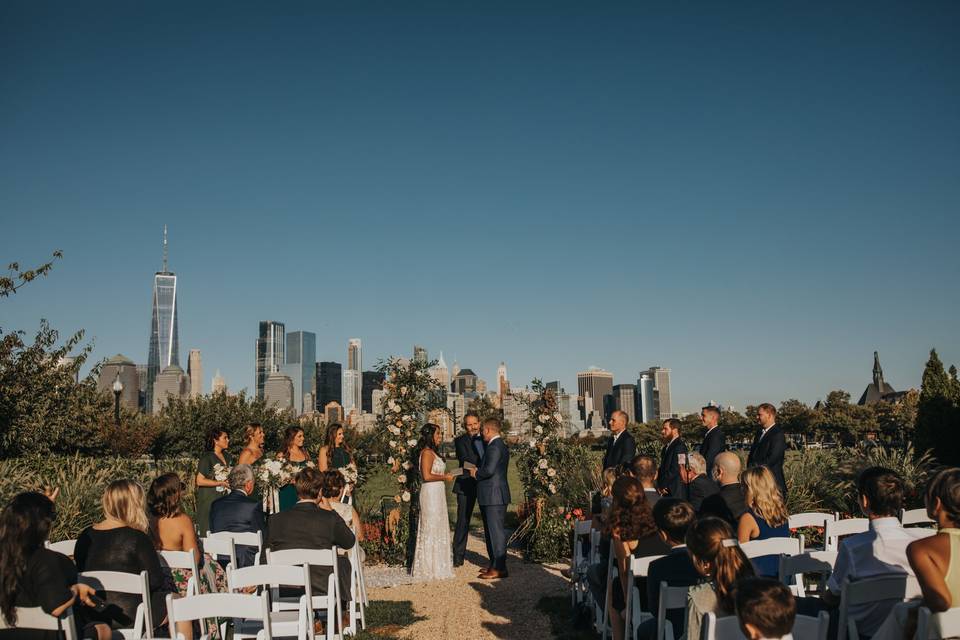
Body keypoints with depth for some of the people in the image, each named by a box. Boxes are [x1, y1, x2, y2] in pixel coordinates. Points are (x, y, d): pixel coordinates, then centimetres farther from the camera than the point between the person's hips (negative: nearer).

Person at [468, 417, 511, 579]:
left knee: (496, 531, -6)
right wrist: (479, 471, 11)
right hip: (493, 496, 11)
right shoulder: (501, 445, 17)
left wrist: (476, 473, -8)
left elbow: (489, 470, -25)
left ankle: (499, 568, -2)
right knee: (491, 530, 16)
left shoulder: (494, 447, -16)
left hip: (494, 496, -11)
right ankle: (495, 564, 24)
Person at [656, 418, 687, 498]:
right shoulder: (666, 447, 16)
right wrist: (660, 485, 3)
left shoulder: (680, 446, -13)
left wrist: (662, 486, -10)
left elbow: (675, 469, -18)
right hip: (665, 491, 8)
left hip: (675, 492, -8)